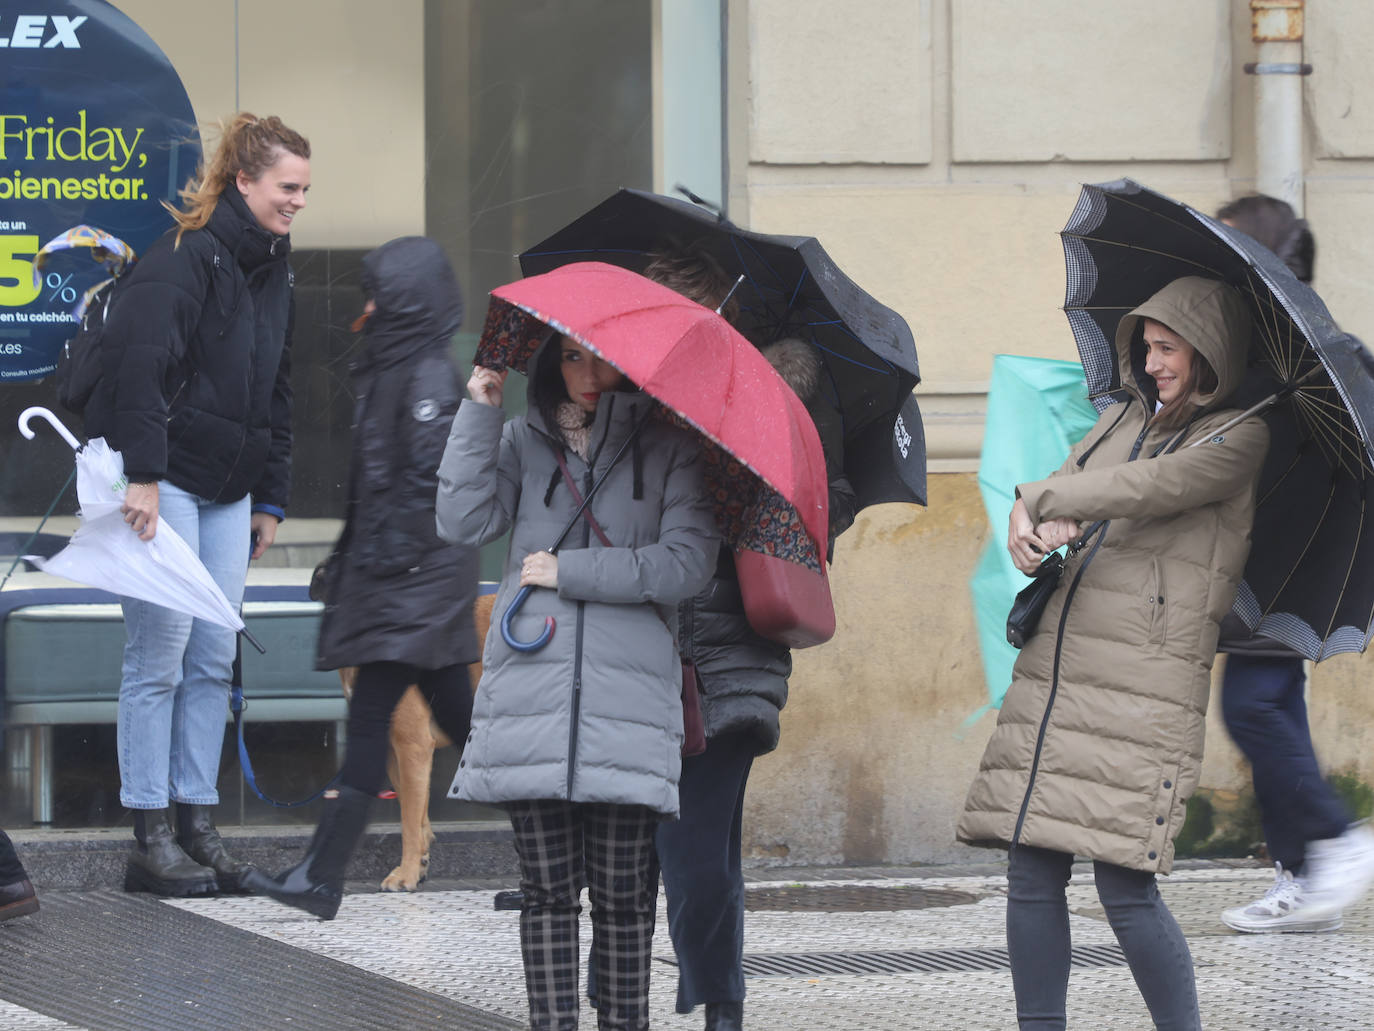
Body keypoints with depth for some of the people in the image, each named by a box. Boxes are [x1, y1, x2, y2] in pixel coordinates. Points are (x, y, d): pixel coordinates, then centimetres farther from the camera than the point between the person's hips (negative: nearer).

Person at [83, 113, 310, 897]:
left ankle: (197, 824, 11)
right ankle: (151, 839, -3)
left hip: (228, 490, 8)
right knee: (161, 654, -6)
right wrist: (142, 475, -25)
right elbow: (140, 366, -19)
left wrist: (271, 499, 19)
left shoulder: (274, 271, 15)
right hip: (165, 479, -8)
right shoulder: (186, 258, -12)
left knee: (215, 657, 6)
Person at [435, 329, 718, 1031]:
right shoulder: (523, 441, 16)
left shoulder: (668, 446, 7)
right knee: (547, 886, 1)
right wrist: (479, 415, -1)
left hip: (629, 698, -2)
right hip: (529, 690, 2)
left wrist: (570, 572, -6)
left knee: (621, 889, -2)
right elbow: (463, 523, 3)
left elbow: (687, 564, -4)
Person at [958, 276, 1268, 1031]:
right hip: (1054, 669, 7)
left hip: (1146, 684, -7)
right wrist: (1044, 525, -10)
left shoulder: (1238, 438, 0)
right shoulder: (1124, 419, 21)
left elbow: (1151, 487, -13)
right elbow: (1063, 487, 14)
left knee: (1126, 890, -11)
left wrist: (1036, 502, -5)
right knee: (1032, 876, 2)